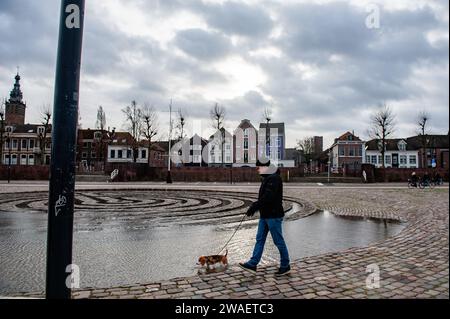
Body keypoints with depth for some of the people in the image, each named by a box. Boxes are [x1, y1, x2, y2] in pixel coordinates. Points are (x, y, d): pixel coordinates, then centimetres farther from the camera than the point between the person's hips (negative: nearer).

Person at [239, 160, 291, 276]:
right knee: (260, 239, 11)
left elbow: (268, 197, -28)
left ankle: (285, 266, 16)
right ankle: (252, 264, 16)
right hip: (265, 215, 10)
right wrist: (254, 206, 9)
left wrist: (254, 206, -26)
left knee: (279, 241, 2)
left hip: (273, 216, -10)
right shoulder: (267, 178, 14)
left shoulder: (274, 178, -18)